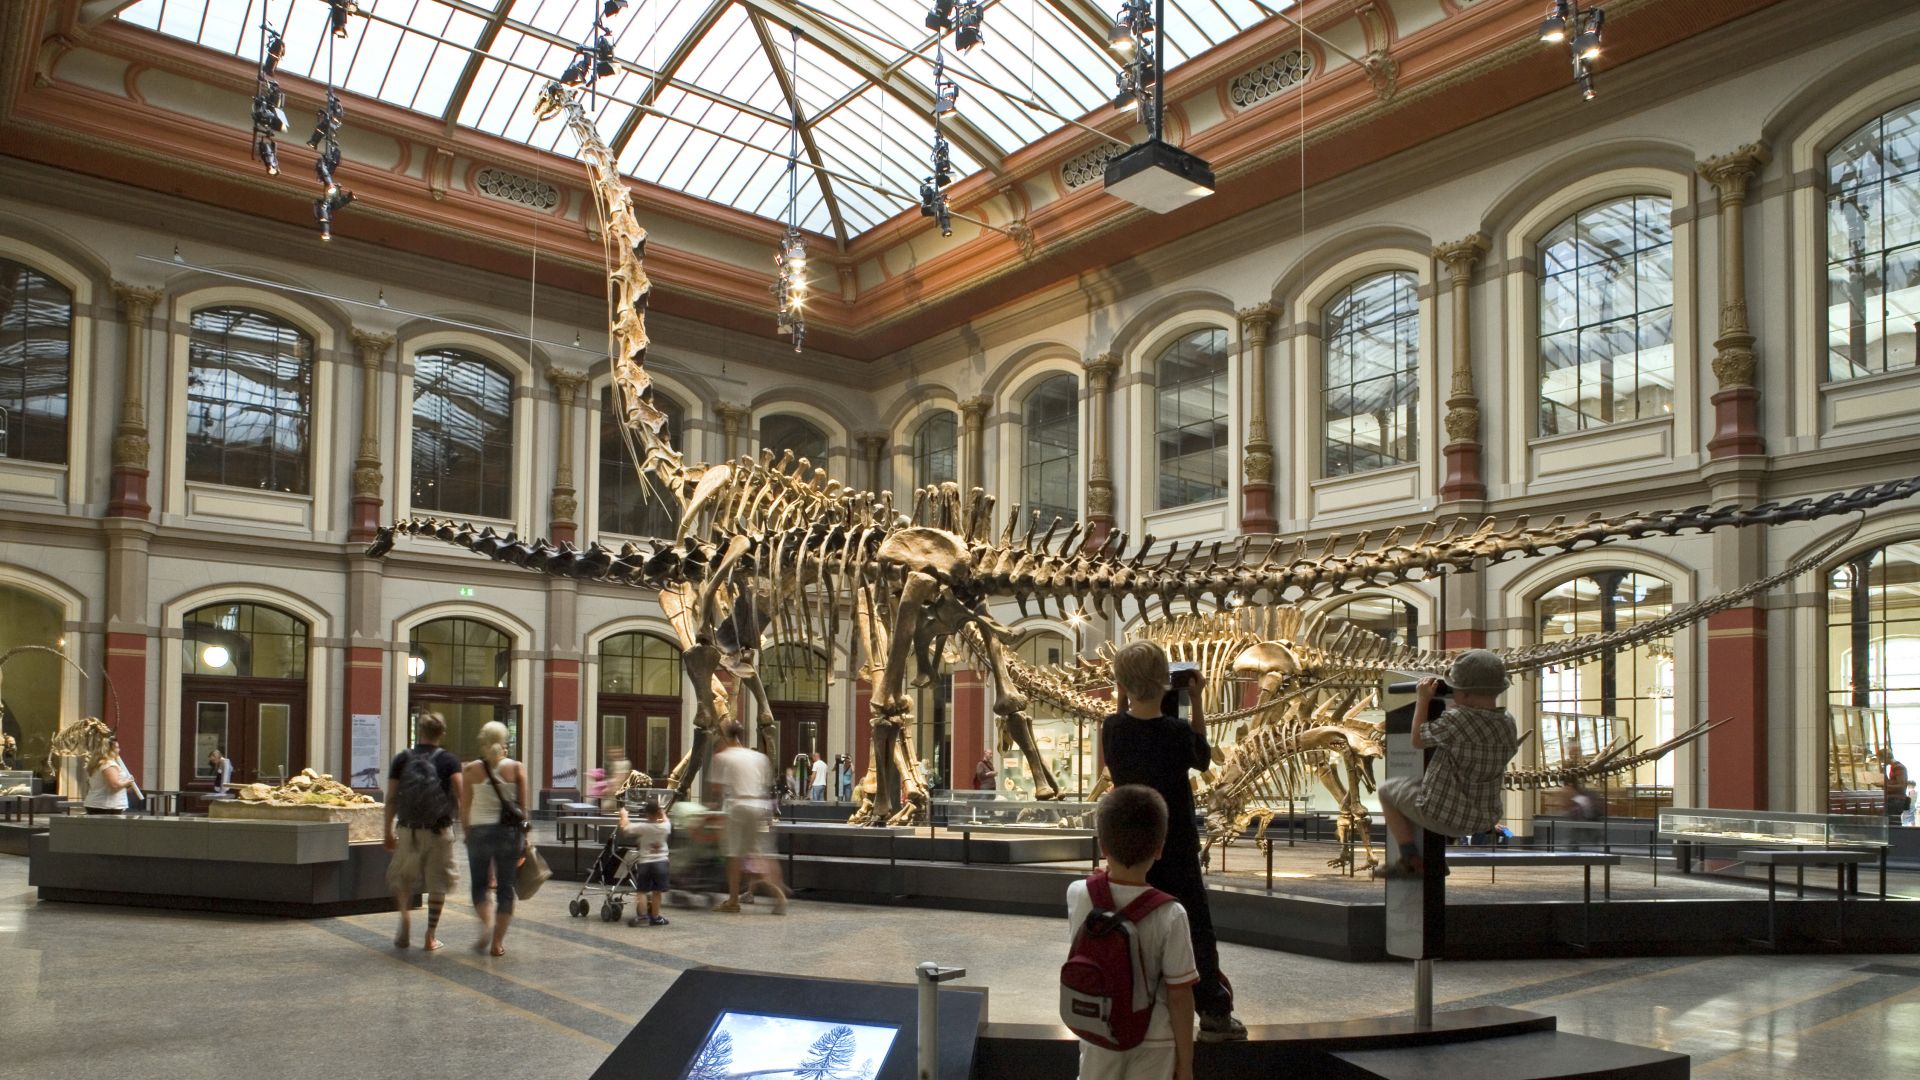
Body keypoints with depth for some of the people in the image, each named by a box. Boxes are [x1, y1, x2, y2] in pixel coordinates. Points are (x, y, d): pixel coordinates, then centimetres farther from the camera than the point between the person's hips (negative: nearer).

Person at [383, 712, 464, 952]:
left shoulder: (402, 759, 2)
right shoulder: (449, 760, -3)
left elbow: (391, 798, 2)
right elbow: (461, 795, -13)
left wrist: (388, 832, 9)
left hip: (408, 830, 1)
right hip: (440, 830, -1)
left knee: (401, 878, 21)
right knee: (437, 884, 9)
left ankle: (405, 915, -3)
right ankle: (430, 938, 11)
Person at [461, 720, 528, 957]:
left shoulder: (471, 770, -1)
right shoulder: (517, 768, -1)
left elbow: (464, 809, 0)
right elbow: (523, 807, 1)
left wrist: (467, 834, 12)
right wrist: (523, 837, 9)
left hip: (479, 831, 0)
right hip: (509, 831, 0)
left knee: (479, 884, 15)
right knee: (505, 887, 8)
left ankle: (487, 923, -10)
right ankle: (498, 941, 7)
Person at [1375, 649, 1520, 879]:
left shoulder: (1457, 719, -28)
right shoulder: (1508, 723, -8)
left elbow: (1418, 741, -12)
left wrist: (1422, 700, -1)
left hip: (1444, 815, -6)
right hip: (1484, 819, 6)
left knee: (1387, 789, 20)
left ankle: (1411, 861, 21)